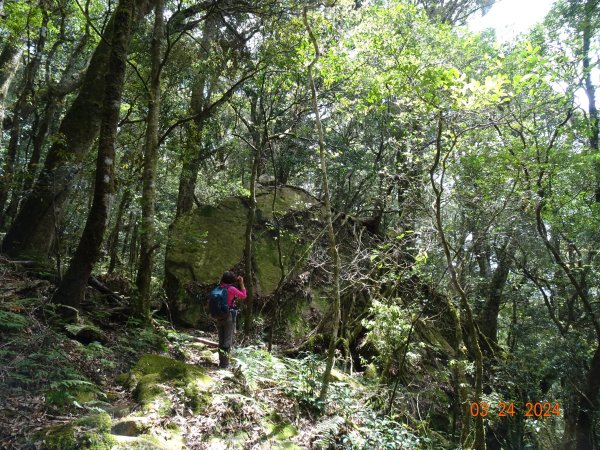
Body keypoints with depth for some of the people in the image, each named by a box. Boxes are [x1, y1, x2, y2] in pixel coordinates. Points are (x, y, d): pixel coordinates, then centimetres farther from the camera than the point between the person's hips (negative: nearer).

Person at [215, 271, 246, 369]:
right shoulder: (231, 289, -14)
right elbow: (243, 296, -2)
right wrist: (241, 283, 1)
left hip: (219, 317, 6)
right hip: (229, 317, -6)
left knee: (221, 340, 15)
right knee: (228, 341, 1)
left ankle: (221, 362, 23)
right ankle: (225, 364, 4)